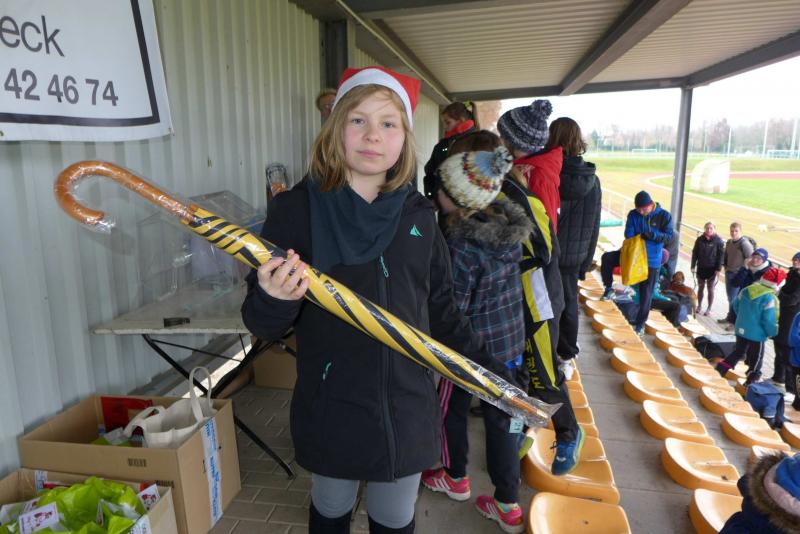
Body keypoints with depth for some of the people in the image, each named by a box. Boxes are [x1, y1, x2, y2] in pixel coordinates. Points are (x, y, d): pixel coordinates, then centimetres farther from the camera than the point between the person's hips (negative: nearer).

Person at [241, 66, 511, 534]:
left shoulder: (418, 215, -1)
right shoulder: (298, 208, -10)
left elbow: (441, 312, 8)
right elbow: (264, 326, -9)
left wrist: (492, 374, 8)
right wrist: (275, 301, -30)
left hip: (408, 407, 2)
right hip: (331, 409, -2)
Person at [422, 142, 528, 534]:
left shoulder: (462, 243, -26)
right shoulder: (508, 225, -5)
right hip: (511, 339, 7)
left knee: (450, 409, 19)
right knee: (499, 417, 16)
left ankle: (455, 479, 41)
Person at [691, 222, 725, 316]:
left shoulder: (718, 240, -7)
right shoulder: (700, 239, 0)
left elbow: (720, 255, -7)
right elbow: (695, 253, 3)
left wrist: (719, 269, -11)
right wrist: (693, 266, 0)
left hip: (712, 268, -2)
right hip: (701, 267, 2)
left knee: (710, 289, 6)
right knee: (701, 287, 12)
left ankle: (709, 309, 14)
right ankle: (699, 306, 23)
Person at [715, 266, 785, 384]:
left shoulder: (746, 290, -2)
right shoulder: (769, 298, -22)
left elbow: (736, 305, 9)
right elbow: (769, 320, -22)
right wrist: (772, 333, -5)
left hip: (741, 329, 6)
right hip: (757, 334, -6)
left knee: (738, 352, 21)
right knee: (756, 359, 11)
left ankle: (720, 369, 13)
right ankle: (751, 381, 19)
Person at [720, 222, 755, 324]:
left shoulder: (744, 243, -16)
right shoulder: (729, 242, 8)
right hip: (729, 273, 8)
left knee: (733, 298, -5)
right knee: (730, 297, 17)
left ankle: (733, 320, 4)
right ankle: (730, 317, 29)